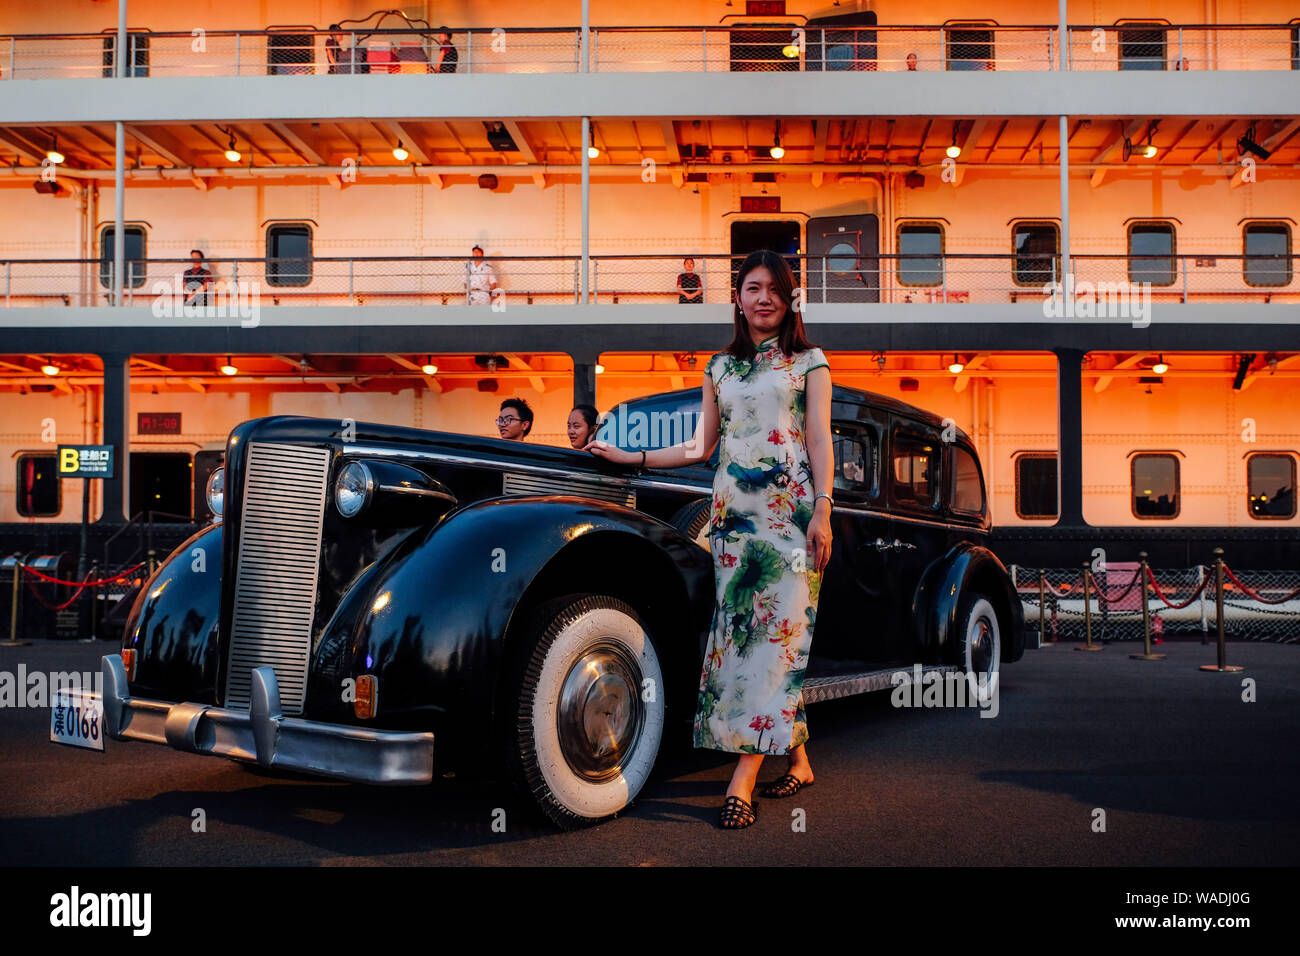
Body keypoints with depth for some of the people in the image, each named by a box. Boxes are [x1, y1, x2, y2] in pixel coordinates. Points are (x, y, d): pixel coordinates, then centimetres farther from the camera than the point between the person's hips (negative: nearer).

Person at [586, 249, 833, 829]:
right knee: (741, 629, -2)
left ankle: (742, 781, -14)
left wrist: (822, 510, -9)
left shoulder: (808, 361, 10)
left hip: (791, 508, -3)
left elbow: (820, 440, 2)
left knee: (779, 629, -11)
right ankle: (797, 759, 10)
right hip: (733, 512, 4)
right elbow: (700, 448, 18)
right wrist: (626, 458, 15)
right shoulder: (720, 367, 18)